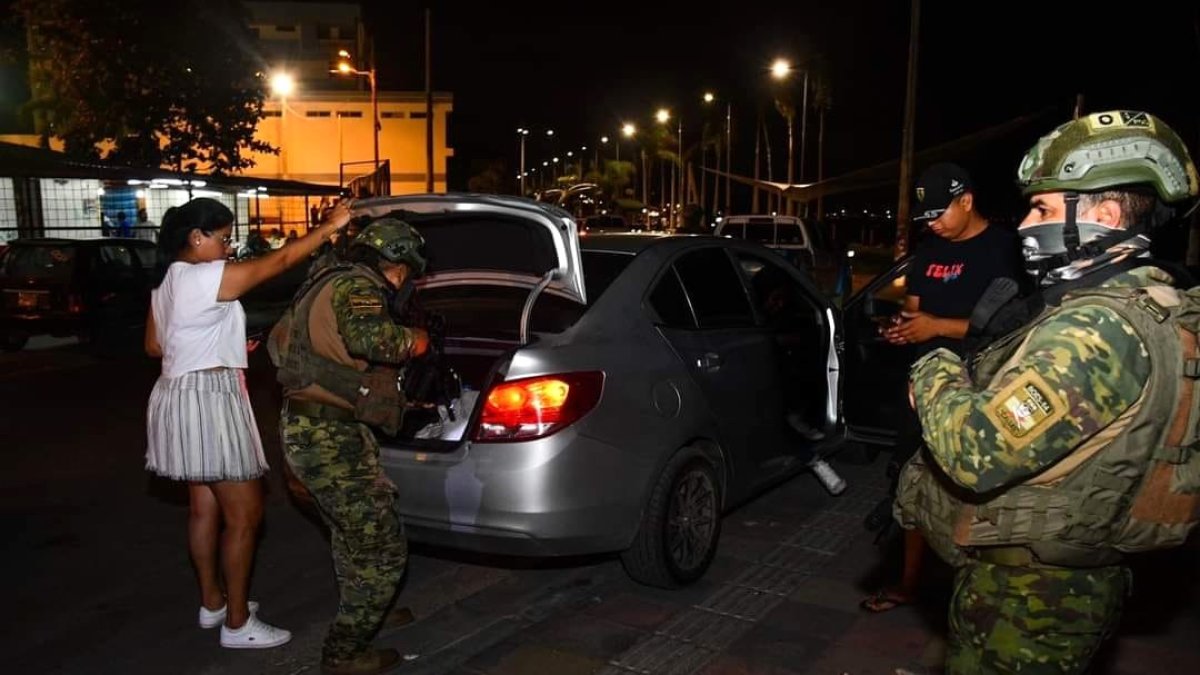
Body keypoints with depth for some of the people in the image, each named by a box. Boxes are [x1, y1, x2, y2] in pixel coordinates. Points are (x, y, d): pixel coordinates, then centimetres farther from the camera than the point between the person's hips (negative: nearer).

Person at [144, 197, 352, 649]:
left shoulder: (166, 286, 13)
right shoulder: (209, 277, -17)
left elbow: (154, 345, 20)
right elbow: (280, 260, -15)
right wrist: (329, 227, -8)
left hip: (184, 396, 10)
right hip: (209, 400, -10)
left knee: (206, 508, 18)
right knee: (244, 514, -3)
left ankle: (213, 602, 30)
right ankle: (237, 624, 5)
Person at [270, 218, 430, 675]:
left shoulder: (326, 283, 17)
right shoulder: (357, 286, -14)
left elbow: (279, 338, 30)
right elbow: (369, 337, -36)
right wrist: (412, 341, -17)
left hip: (305, 428, 11)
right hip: (331, 437, -11)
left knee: (351, 535, 27)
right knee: (382, 547, -2)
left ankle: (360, 612, 46)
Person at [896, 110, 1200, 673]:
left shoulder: (1098, 329, -27)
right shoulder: (1149, 304, 7)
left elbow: (977, 452, -31)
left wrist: (934, 374, -15)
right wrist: (959, 379, -2)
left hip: (1027, 597, -9)